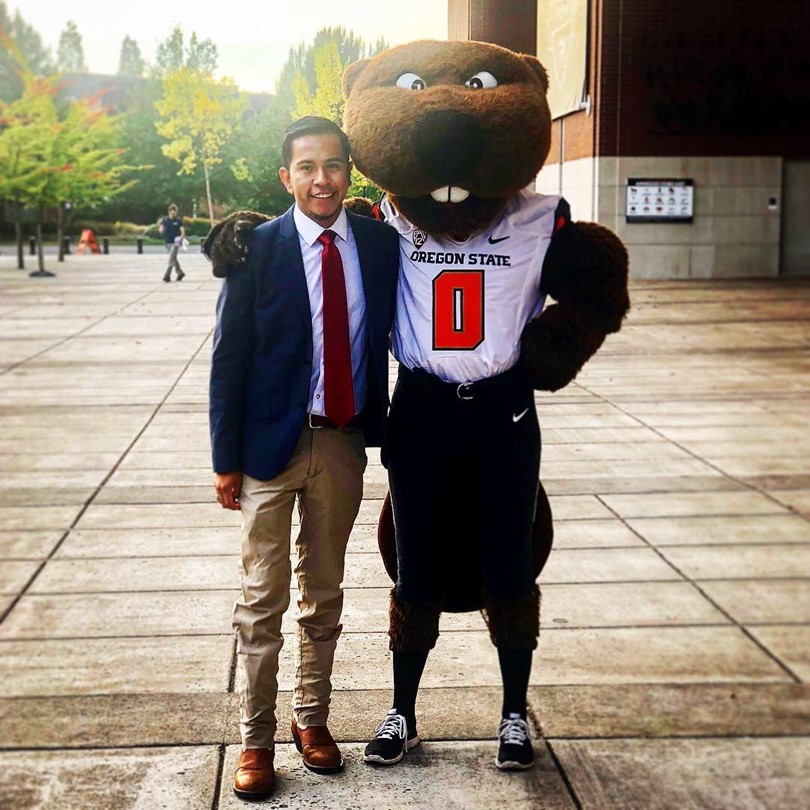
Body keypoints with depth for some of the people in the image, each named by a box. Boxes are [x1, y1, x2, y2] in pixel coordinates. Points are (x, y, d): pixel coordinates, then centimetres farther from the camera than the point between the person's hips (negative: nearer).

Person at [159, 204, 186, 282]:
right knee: (173, 259, 14)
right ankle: (180, 273, 30)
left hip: (175, 242, -5)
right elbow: (160, 229, 1)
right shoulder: (164, 220, 5)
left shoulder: (178, 220, -3)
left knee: (171, 259, -13)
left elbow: (182, 230, -8)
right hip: (168, 242, 5)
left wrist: (181, 238, -27)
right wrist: (161, 229, -24)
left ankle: (167, 276, -14)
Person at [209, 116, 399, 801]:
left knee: (325, 594, 16)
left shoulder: (382, 243, 0)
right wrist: (226, 458, -7)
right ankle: (256, 739, 19)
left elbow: (395, 333, 8)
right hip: (271, 441, -3)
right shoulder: (257, 248, -8)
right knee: (263, 600, 5)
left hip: (345, 441, 3)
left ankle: (312, 720, 32)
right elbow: (229, 357, -6)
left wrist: (386, 432, -3)